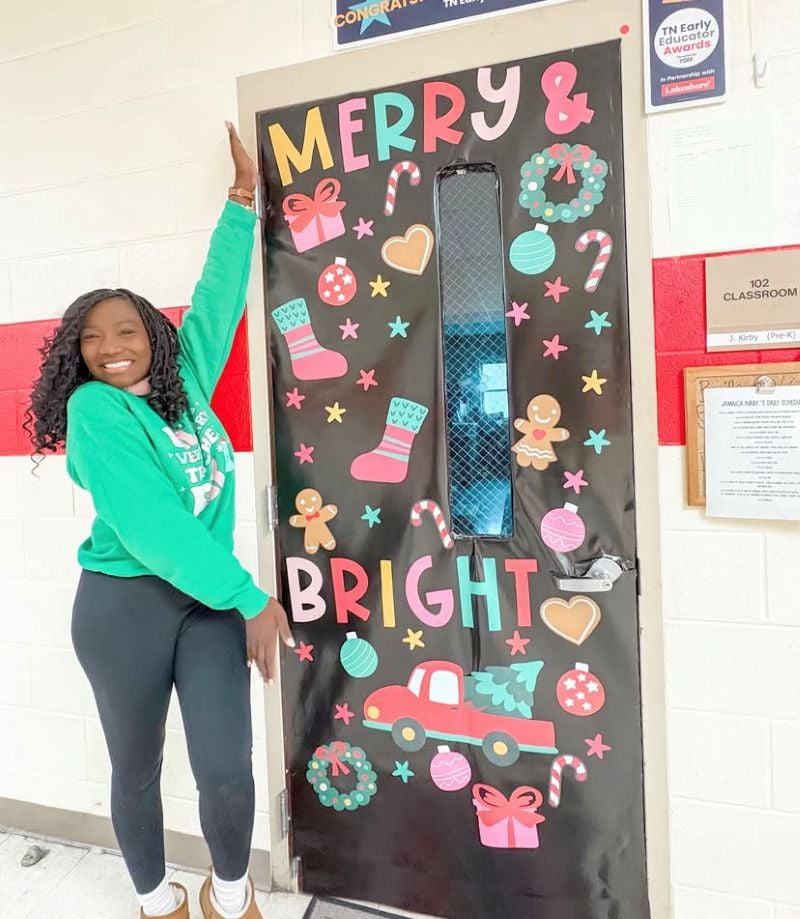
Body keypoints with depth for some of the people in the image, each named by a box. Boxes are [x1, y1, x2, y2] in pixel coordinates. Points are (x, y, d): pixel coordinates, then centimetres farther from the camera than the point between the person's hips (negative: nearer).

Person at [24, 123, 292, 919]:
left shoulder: (183, 383, 4)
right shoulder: (94, 411, -12)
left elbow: (217, 298, 6)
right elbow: (150, 526, -21)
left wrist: (243, 198, 9)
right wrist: (250, 598, -20)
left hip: (208, 601, 4)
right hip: (125, 606, -3)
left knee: (227, 771, 1)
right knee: (137, 768, 15)